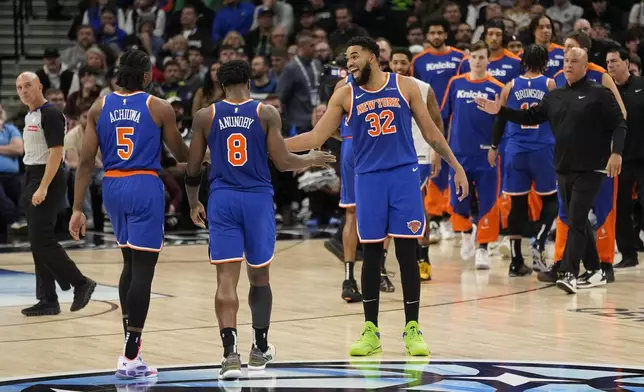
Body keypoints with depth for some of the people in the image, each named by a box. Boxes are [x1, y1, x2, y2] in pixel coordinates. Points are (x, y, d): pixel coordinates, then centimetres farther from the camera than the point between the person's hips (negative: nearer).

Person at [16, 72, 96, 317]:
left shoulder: (50, 114, -14)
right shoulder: (29, 116, 15)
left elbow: (56, 152, -21)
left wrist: (43, 187, -26)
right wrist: (32, 185, 18)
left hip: (47, 179, -10)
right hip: (31, 178, 10)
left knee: (41, 238, -14)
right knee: (37, 241, 7)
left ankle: (80, 283, -5)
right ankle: (48, 301, 10)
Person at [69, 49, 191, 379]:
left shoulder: (99, 108, 5)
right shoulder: (159, 108, -3)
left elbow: (86, 161, 1)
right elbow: (181, 155, 8)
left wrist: (78, 209, 2)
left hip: (112, 187, 5)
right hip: (145, 187, -5)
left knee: (131, 265, 21)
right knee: (143, 270, -4)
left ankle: (131, 343, 22)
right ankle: (130, 357, -9)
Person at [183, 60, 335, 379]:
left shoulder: (205, 116, 2)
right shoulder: (267, 113, -1)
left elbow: (192, 169, 5)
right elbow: (283, 162, -4)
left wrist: (193, 203, 21)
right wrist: (311, 159, 16)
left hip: (222, 199, 0)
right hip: (258, 198, 0)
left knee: (226, 278, -3)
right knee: (259, 275, 16)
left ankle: (230, 354, -16)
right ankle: (260, 349, 26)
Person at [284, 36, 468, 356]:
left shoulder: (405, 86, 2)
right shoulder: (345, 95, 4)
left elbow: (430, 132, 8)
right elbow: (317, 137, 3)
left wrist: (457, 167, 6)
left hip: (404, 175, -1)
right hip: (368, 179, 1)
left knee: (407, 252, -2)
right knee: (371, 254, 3)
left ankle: (412, 329, 5)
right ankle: (370, 331, 10)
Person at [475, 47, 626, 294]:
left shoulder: (599, 94, -5)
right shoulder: (555, 96, 12)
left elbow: (619, 125, -7)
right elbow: (531, 117, 16)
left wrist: (616, 152, -20)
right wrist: (500, 111, 8)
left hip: (590, 169, -6)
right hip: (563, 169, 6)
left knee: (576, 220, -12)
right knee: (577, 221, 13)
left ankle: (569, 273, -15)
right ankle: (595, 269, 25)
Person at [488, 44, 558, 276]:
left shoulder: (511, 86, 6)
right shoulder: (549, 85, 0)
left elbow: (500, 118, 8)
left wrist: (494, 147, 17)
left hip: (516, 151, 2)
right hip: (543, 150, -2)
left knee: (517, 205, 6)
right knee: (550, 200, 13)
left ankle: (516, 261, 5)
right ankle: (539, 244, -8)